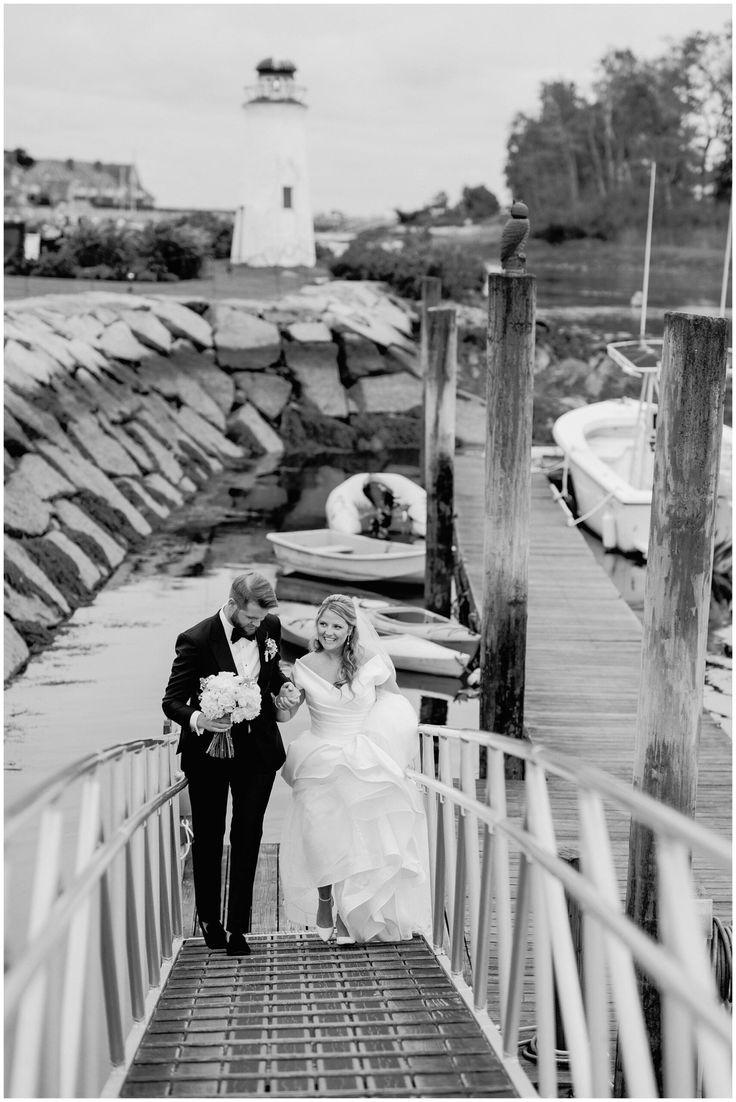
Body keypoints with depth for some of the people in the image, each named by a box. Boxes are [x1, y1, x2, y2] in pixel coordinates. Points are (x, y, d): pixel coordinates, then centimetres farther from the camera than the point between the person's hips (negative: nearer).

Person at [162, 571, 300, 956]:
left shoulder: (270, 627, -4)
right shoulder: (196, 640, -19)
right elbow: (171, 701, -14)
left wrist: (283, 688, -6)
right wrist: (198, 719, -34)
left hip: (258, 751, 3)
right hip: (209, 751, -3)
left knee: (247, 840, 4)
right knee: (208, 838, 13)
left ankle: (238, 928, 12)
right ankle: (209, 919, 32)